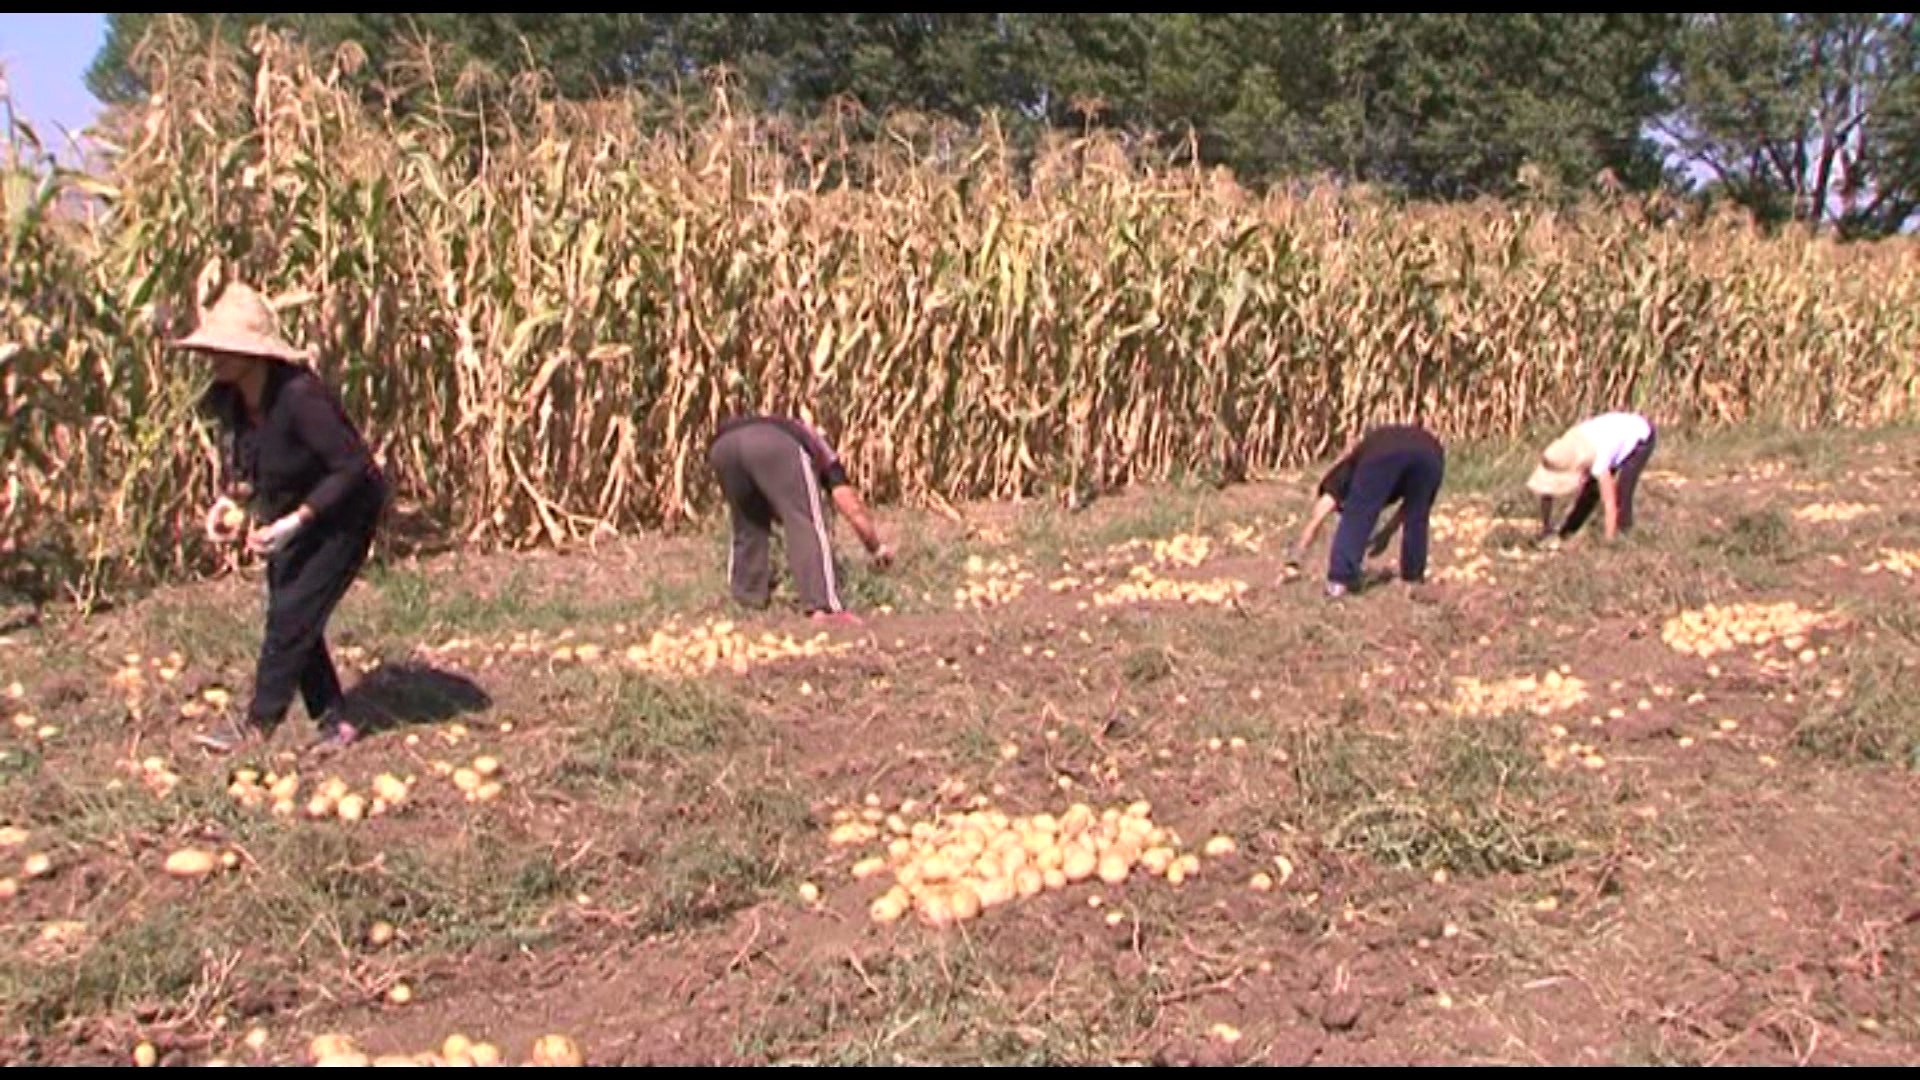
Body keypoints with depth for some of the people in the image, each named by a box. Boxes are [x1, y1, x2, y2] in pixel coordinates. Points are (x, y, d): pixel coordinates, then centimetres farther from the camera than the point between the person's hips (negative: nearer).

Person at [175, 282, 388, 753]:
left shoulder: (299, 397, -32)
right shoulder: (228, 399, -7)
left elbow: (353, 466, -28)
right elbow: (239, 461, 11)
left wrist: (296, 521, -29)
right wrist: (229, 500, -9)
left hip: (343, 513, -8)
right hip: (289, 511, 8)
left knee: (292, 613, -8)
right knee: (291, 613, 7)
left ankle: (259, 722, 9)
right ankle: (334, 720, 19)